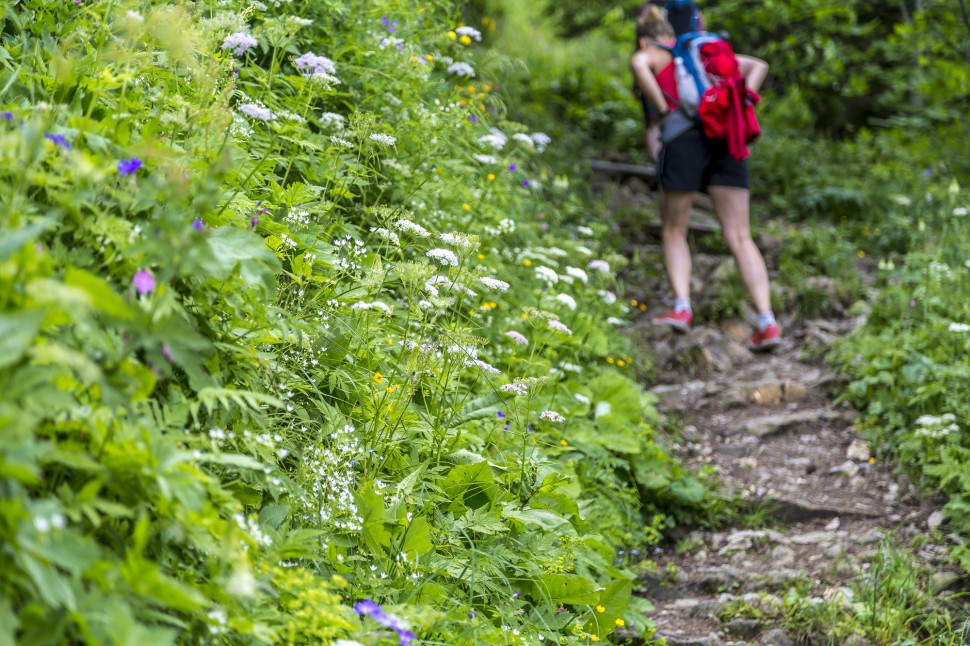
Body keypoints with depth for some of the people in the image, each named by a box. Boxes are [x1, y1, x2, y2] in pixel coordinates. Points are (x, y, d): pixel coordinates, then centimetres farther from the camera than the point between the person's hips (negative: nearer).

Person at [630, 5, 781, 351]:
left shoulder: (651, 55, 16)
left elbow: (637, 63, -10)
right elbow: (758, 66, 25)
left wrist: (663, 109, -2)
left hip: (684, 136, -4)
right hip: (726, 137, 4)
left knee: (674, 231, 15)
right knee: (740, 237, -1)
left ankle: (682, 307, -3)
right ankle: (767, 321, -14)